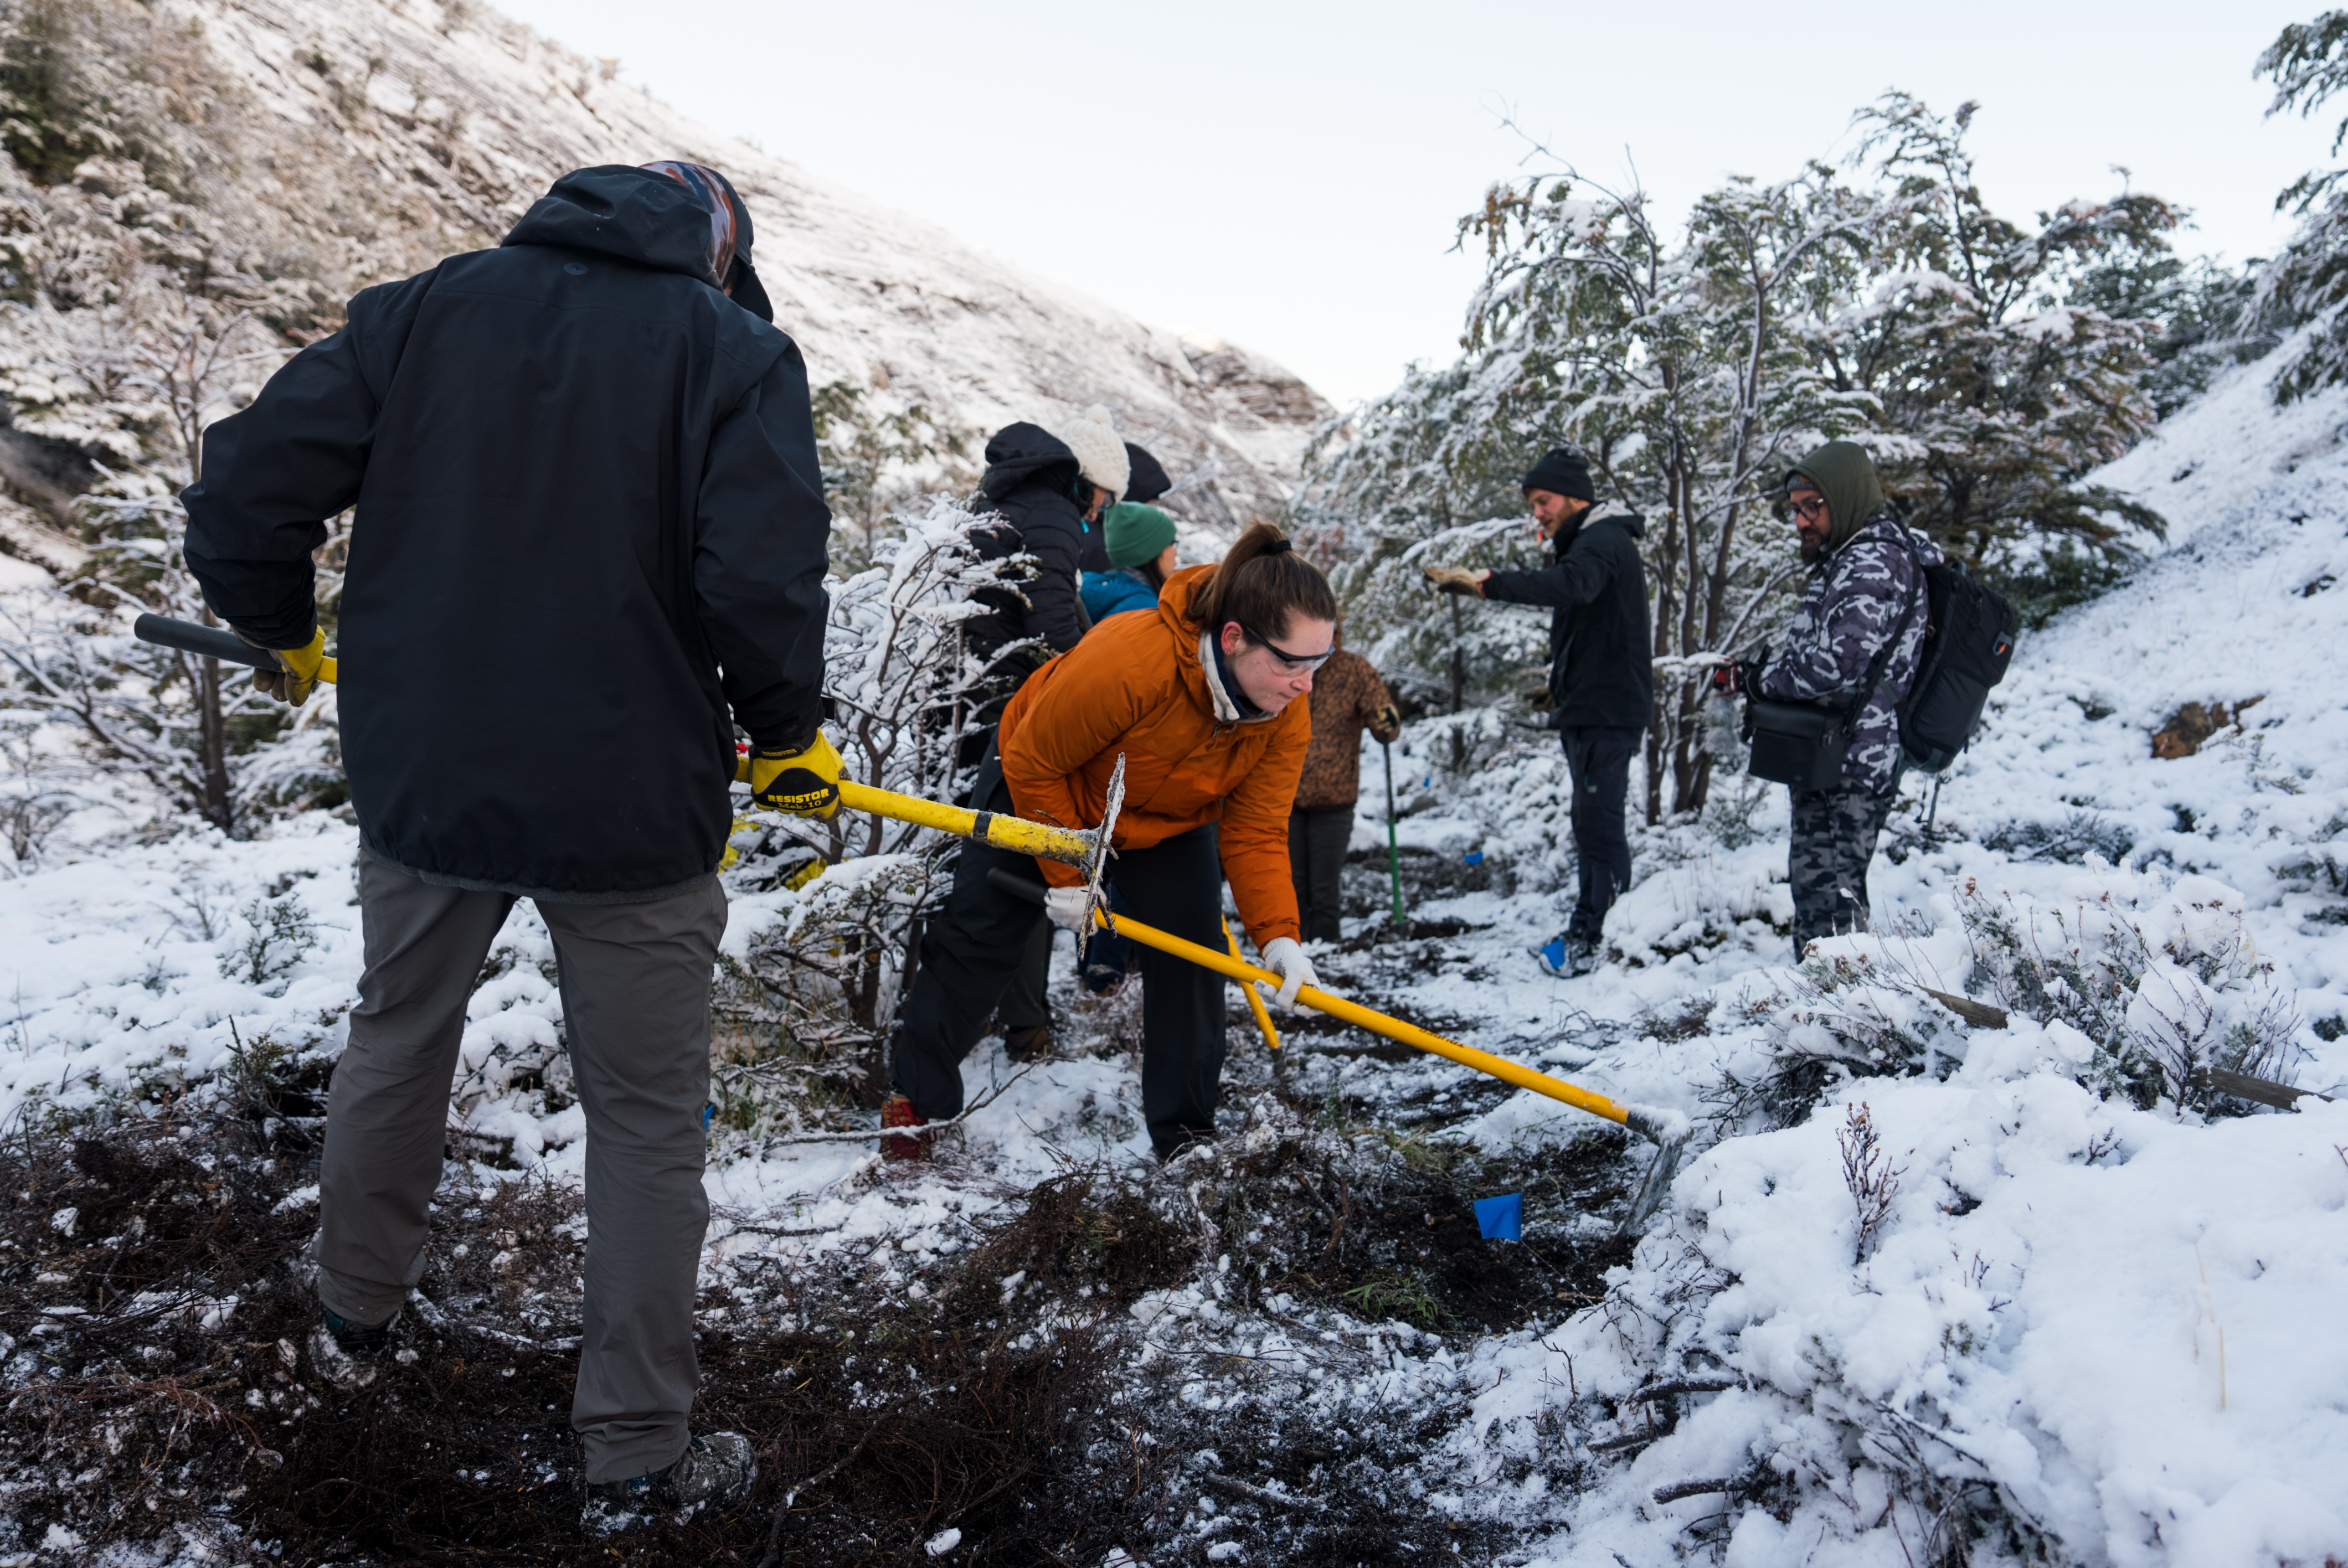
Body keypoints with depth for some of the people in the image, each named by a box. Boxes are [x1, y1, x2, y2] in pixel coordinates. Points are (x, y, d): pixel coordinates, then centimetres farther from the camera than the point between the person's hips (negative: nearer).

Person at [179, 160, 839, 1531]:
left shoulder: (425, 309, 4)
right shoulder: (739, 351, -6)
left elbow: (247, 483, 0)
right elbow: (763, 580, -19)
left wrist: (284, 636, 18)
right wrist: (789, 738, -3)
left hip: (421, 782, 4)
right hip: (631, 803, -3)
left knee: (397, 1043, 27)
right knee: (647, 1117, 10)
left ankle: (358, 1322, 48)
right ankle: (639, 1457, 21)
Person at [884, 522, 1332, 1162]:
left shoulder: (1286, 718, -26)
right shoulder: (1128, 660, -44)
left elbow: (1255, 832, -20)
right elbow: (1033, 763, -29)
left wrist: (1278, 934, -35)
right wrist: (1066, 875, -23)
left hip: (1172, 821, 4)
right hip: (1043, 786, -4)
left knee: (1192, 952, -7)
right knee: (979, 939, 1)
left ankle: (1185, 1132, 9)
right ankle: (914, 1096, 20)